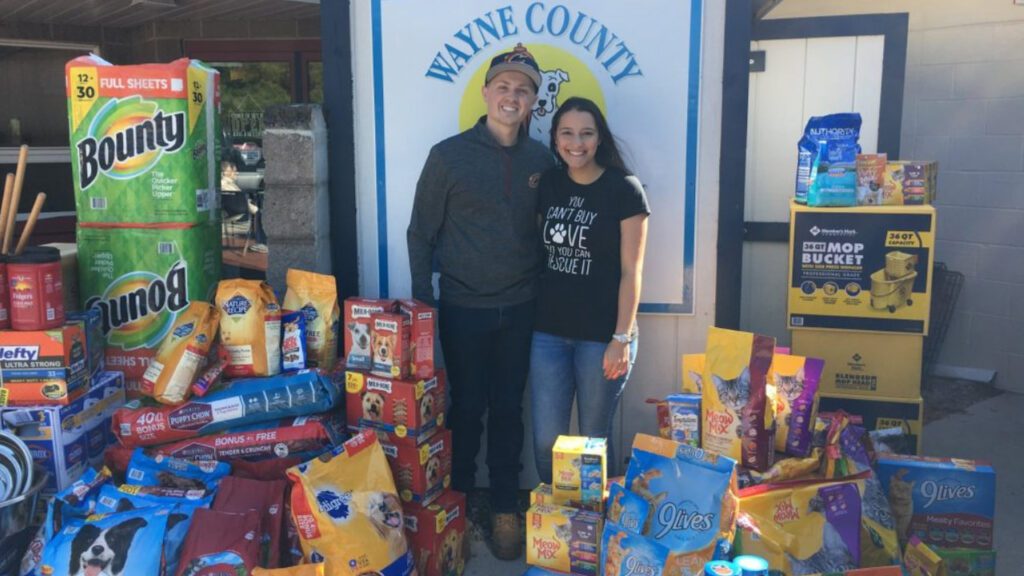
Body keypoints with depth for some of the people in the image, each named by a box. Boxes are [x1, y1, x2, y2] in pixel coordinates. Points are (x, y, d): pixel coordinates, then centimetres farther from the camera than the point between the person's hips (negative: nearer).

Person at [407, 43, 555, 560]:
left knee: (509, 410, 12)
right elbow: (421, 232, -2)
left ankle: (505, 508, 26)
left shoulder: (541, 160, 2)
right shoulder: (449, 155, -6)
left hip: (521, 308, 2)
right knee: (467, 408, 9)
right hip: (463, 308, -2)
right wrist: (422, 303, -3)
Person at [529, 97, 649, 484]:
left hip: (602, 335, -4)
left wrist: (622, 338, -13)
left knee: (593, 440, 9)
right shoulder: (549, 184, 6)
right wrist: (535, 314, 9)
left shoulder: (624, 190, -8)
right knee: (546, 441, 7)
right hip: (549, 332, 4)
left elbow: (631, 271, -9)